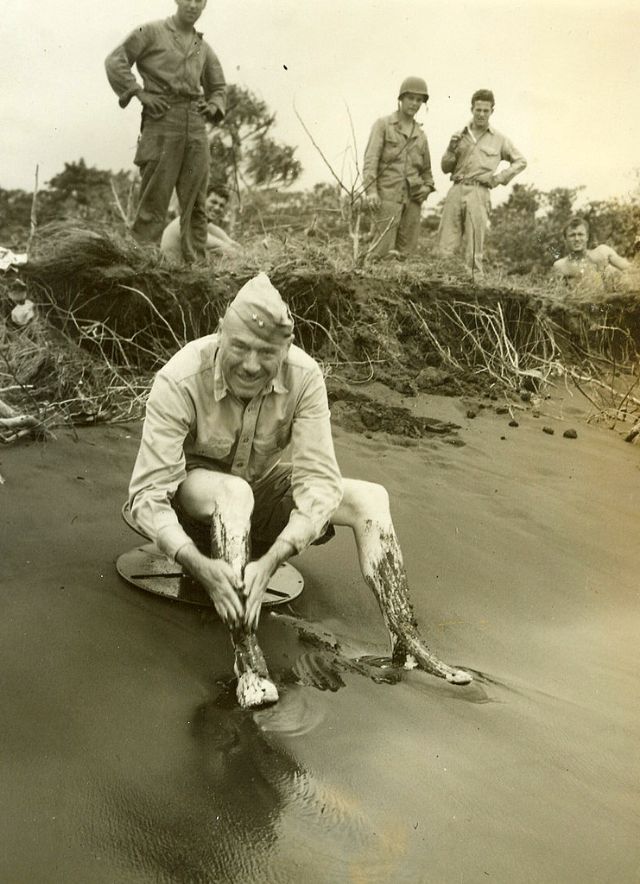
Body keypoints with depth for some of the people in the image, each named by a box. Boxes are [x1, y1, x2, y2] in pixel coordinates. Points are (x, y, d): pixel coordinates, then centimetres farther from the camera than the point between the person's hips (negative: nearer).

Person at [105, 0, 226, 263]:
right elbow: (115, 61, 2)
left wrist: (214, 106, 8)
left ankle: (196, 264, 6)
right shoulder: (151, 32, 7)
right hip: (162, 122, -5)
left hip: (196, 125, 5)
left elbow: (218, 88, 30)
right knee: (154, 199, -9)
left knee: (195, 202, 3)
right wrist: (139, 93, -9)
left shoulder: (204, 49, 20)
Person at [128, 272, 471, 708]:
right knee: (233, 492, -39)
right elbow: (149, 492, -32)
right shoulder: (179, 381, -30)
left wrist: (270, 561, -39)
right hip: (190, 490, -3)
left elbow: (318, 481, -26)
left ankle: (406, 642, -14)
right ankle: (247, 657, -38)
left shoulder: (304, 376, -22)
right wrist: (200, 565, -48)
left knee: (369, 499, -14)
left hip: (260, 483, 4)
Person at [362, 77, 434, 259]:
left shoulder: (420, 134, 19)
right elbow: (371, 159, -6)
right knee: (382, 250, -13)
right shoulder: (383, 124, 4)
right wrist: (371, 191, -19)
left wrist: (427, 186, 6)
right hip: (387, 195, -5)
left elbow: (426, 169, 28)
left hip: (412, 198, 5)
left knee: (405, 251, 0)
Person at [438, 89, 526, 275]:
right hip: (456, 190, 2)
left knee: (474, 250, -4)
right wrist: (451, 150, -2)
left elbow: (520, 162, 19)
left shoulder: (499, 140, 12)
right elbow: (445, 168, 15)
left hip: (479, 193, -2)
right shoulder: (459, 135, 16)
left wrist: (500, 177, 6)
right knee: (446, 246, -4)